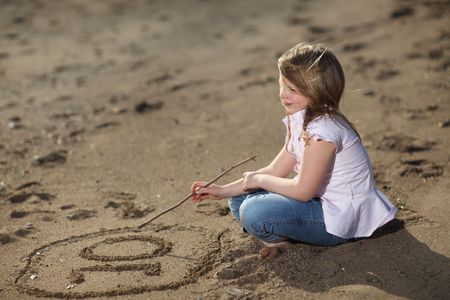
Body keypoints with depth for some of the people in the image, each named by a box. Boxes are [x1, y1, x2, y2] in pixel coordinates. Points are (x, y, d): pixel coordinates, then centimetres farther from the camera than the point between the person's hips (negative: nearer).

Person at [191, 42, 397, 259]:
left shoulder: (323, 128, -26)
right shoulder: (300, 120, 5)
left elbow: (303, 190, -24)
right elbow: (275, 170, 6)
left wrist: (258, 179, -10)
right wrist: (223, 191, 1)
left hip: (341, 218, -10)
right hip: (323, 201, 10)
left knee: (254, 212, -26)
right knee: (240, 200, 9)